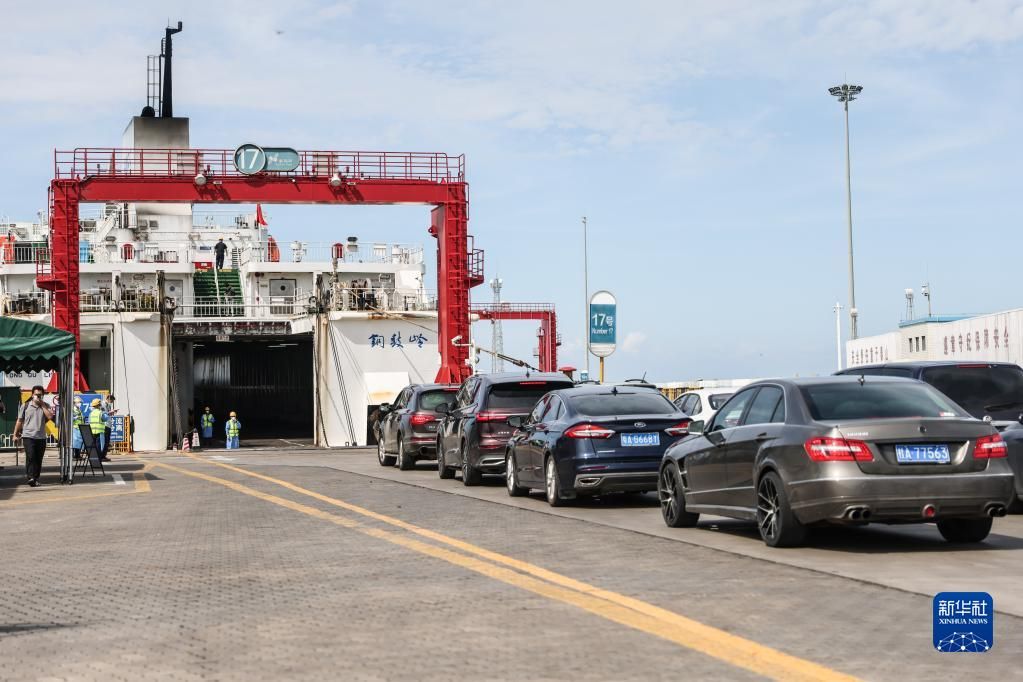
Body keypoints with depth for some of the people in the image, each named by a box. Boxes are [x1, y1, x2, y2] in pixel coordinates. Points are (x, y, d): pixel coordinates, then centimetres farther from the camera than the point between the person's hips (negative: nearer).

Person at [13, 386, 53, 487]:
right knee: (30, 456, -17)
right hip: (28, 436, -2)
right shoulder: (25, 405, 5)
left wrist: (42, 405, -9)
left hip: (41, 437, 2)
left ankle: (36, 478, 15)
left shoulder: (45, 406, 7)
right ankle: (31, 477, -23)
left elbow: (50, 417, -11)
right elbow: (20, 421, 10)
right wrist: (15, 434, 9)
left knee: (38, 459, 6)